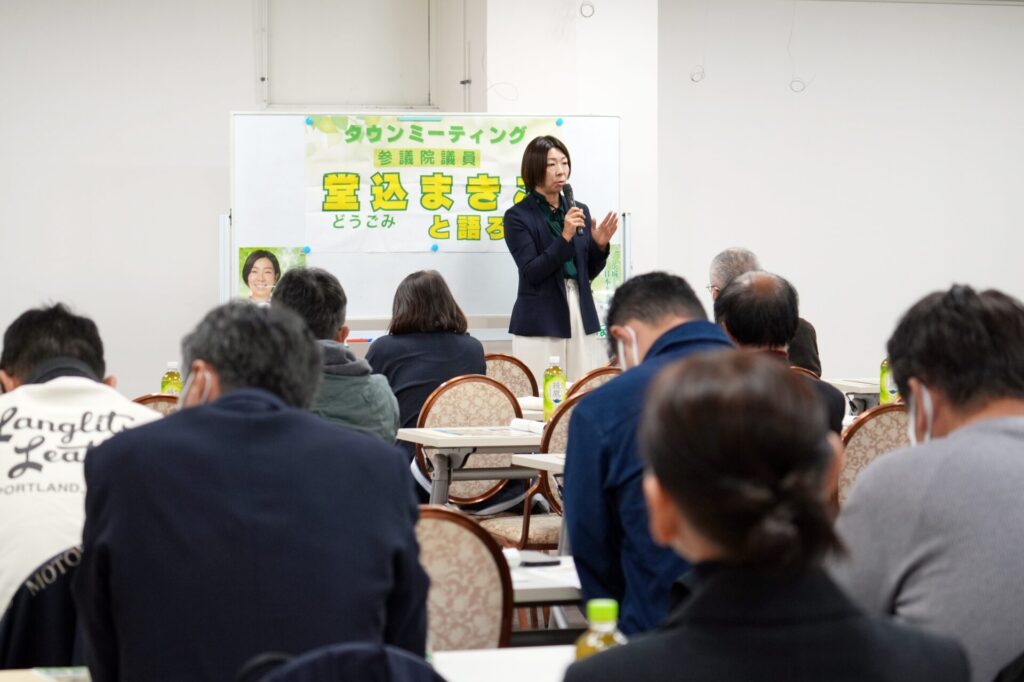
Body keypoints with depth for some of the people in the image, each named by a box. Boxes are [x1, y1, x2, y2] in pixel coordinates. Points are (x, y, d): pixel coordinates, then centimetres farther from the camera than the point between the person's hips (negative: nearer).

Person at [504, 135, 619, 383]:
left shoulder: (579, 211, 12)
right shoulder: (518, 216, -3)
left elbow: (589, 272, 16)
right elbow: (532, 272, -11)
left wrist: (600, 245, -3)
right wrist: (565, 237, -19)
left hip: (582, 318, 5)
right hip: (539, 324, -4)